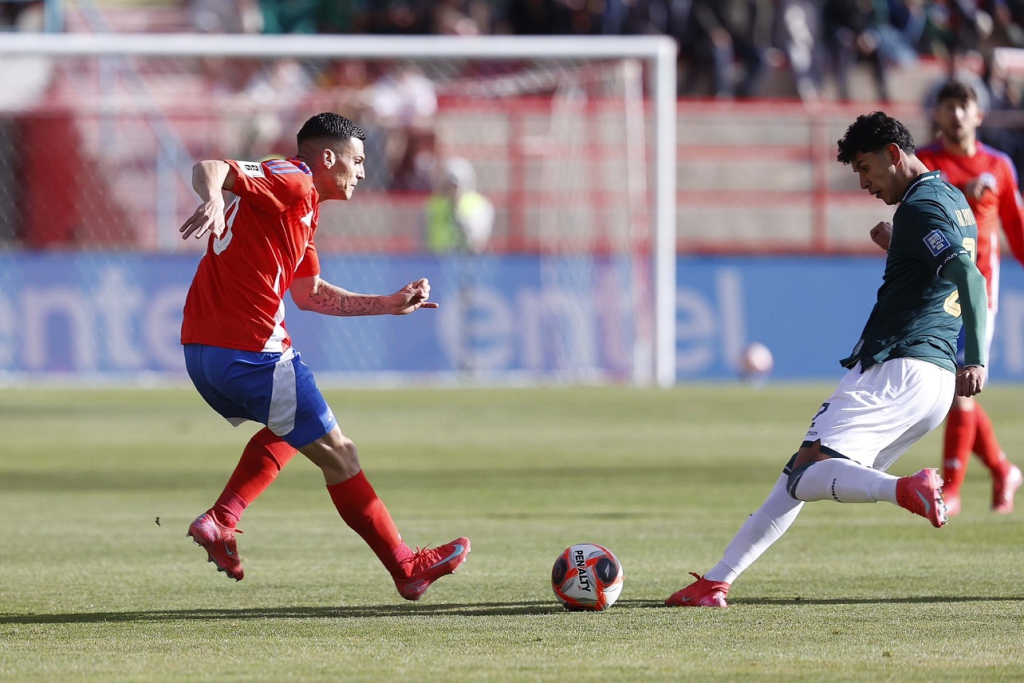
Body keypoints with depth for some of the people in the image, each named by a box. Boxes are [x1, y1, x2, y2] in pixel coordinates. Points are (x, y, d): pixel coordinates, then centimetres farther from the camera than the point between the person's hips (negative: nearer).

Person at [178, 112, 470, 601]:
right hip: (250, 353, -10)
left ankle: (220, 521, 13)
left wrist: (389, 304, 29)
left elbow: (309, 294, 29)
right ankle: (406, 568, 10)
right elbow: (209, 168, -22)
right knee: (338, 455, 2)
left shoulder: (303, 207, 22)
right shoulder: (290, 182, -8)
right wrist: (213, 199, -45)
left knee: (290, 428, 32)